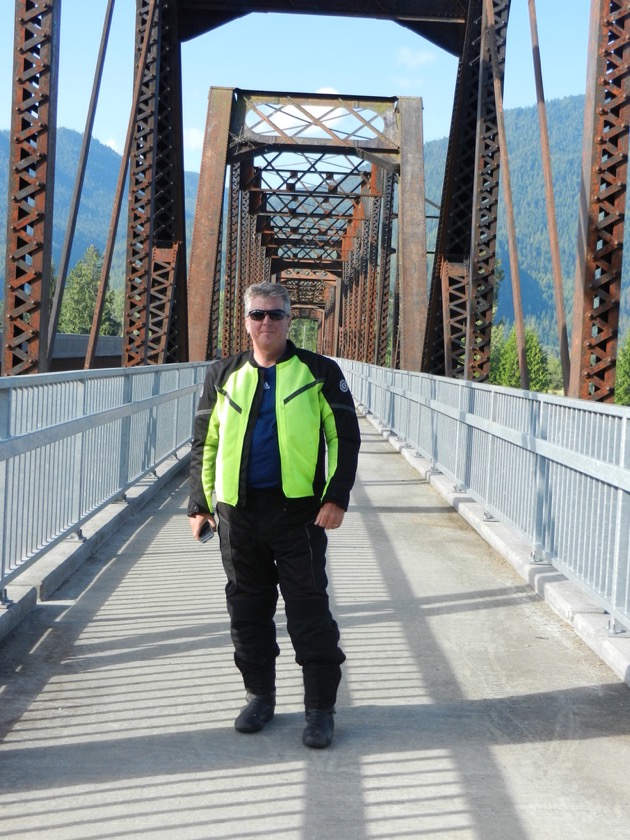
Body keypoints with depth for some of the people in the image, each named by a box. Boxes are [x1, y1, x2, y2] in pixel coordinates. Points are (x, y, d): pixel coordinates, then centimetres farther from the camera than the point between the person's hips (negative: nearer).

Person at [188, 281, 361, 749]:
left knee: (309, 611, -1)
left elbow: (345, 438, 0)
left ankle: (320, 709, 8)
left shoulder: (320, 373, 2)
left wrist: (336, 497, -9)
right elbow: (204, 444, 16)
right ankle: (259, 695, 27)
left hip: (298, 512, -3)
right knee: (247, 609, 11)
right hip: (238, 514, 4)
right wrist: (200, 504, 12)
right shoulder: (224, 376, 11)